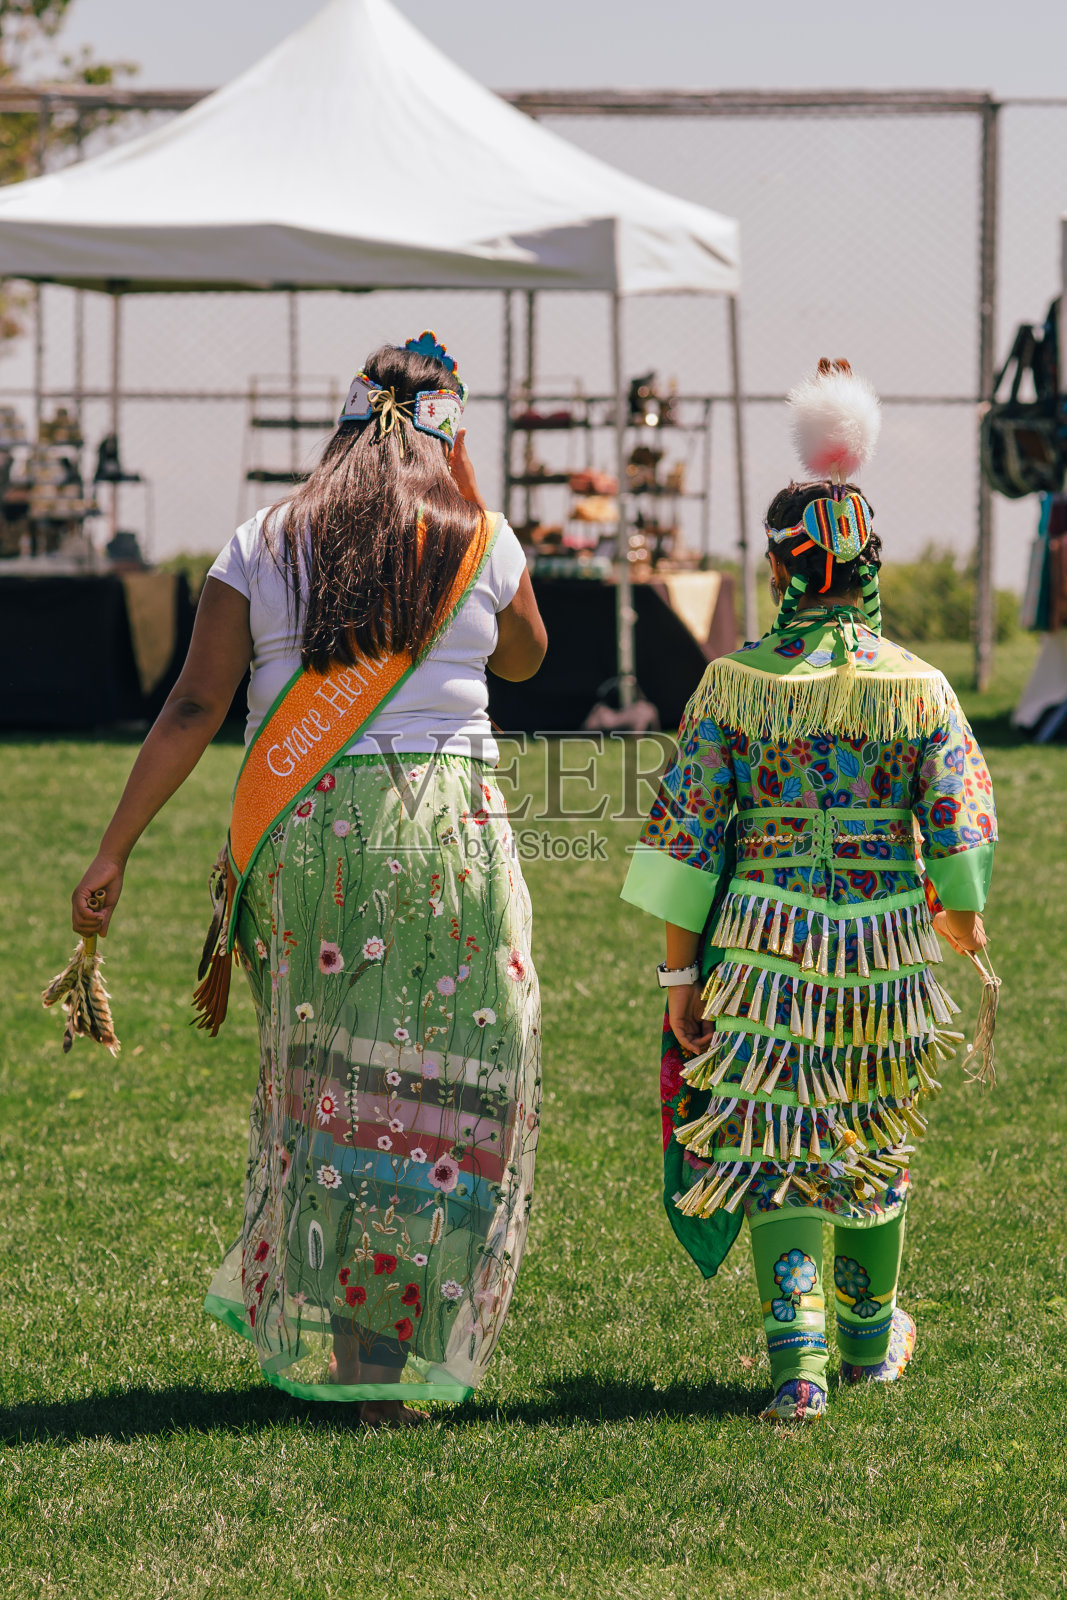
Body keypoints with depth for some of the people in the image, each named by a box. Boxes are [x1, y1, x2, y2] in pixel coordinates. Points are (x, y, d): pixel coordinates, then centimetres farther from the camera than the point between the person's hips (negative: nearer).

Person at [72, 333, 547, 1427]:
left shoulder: (263, 546, 3)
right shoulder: (479, 544, 2)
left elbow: (193, 708, -3)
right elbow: (523, 658, 23)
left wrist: (115, 848, 0)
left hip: (300, 833, 2)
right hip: (447, 834, -2)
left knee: (318, 1083, 14)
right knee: (449, 1089, 5)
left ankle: (314, 1333, 20)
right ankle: (399, 1356, 3)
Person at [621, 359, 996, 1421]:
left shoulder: (734, 684, -6)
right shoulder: (919, 688, -4)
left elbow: (686, 836, -5)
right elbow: (962, 828, -3)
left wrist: (681, 972, 1)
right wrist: (962, 916, 17)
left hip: (765, 946, -2)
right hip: (885, 953, 2)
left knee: (775, 1146, 2)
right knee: (874, 1142, 18)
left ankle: (797, 1351, -13)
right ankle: (871, 1334, 34)